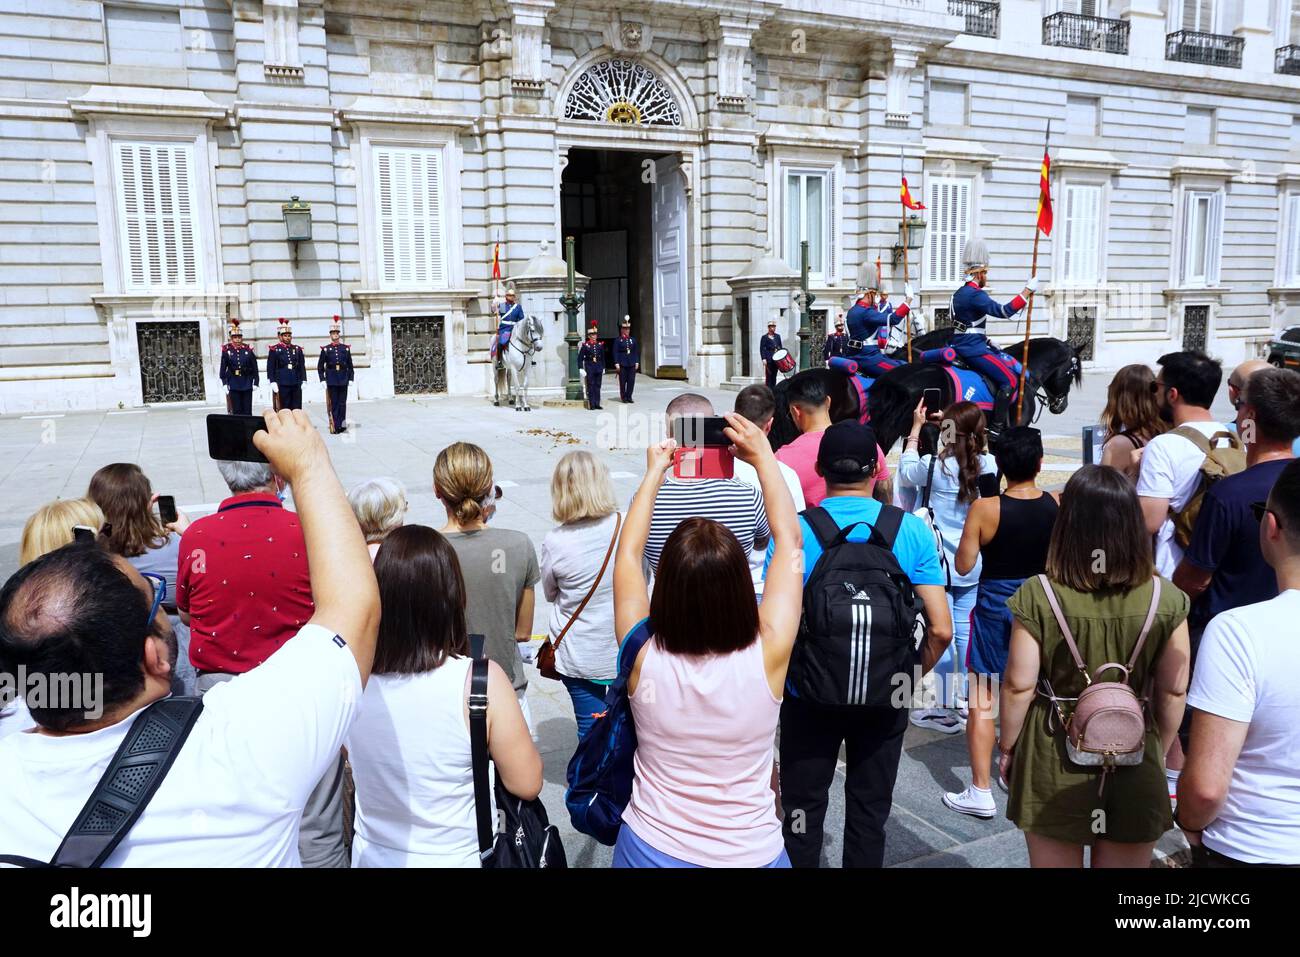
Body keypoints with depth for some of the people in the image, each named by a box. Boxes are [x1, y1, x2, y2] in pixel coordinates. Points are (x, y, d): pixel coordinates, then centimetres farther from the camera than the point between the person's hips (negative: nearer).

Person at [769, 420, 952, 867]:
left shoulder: (794, 533, -15)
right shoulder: (911, 531, -10)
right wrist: (911, 677, 6)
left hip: (810, 696, -1)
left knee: (803, 812, 17)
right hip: (885, 699, 2)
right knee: (870, 813, 20)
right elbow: (941, 629, -11)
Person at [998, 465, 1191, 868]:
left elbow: (1018, 686, -12)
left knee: (1054, 859, 17)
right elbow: (1173, 691, -3)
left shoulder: (1037, 596, -18)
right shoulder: (1166, 600, -11)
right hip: (1135, 760, 2)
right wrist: (1159, 753, 14)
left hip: (1054, 760, -2)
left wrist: (1007, 748, 3)